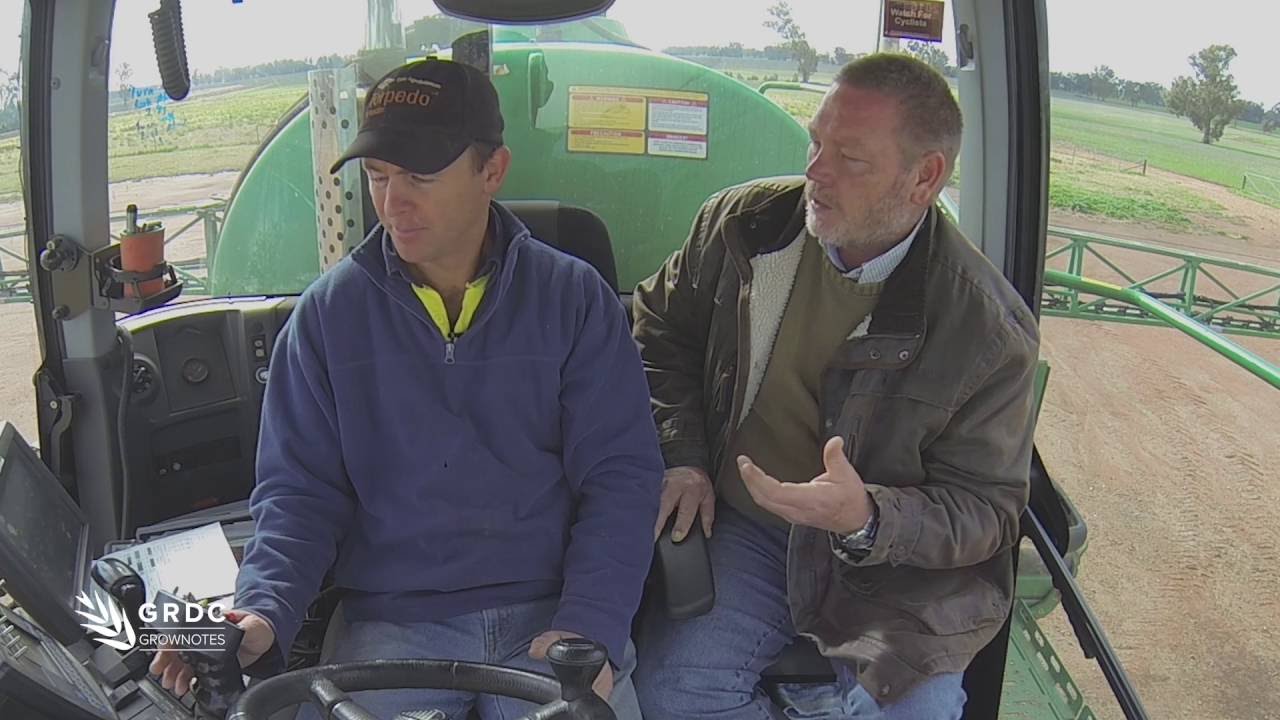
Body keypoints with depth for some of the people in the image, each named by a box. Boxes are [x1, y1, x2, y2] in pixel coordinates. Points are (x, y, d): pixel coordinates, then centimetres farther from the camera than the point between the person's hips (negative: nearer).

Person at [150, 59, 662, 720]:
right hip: (390, 622, 1)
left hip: (551, 609, 0)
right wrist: (263, 611, -13)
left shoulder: (573, 297, 2)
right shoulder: (329, 311, 5)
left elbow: (621, 474, -1)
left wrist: (590, 623, -15)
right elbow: (298, 488, 5)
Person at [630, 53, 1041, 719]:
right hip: (740, 525, 2)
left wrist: (864, 519, -29)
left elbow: (986, 511, -9)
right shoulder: (740, 222, -4)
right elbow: (660, 327, 13)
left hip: (894, 558, -1)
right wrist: (680, 456, 0)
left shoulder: (990, 331, -14)